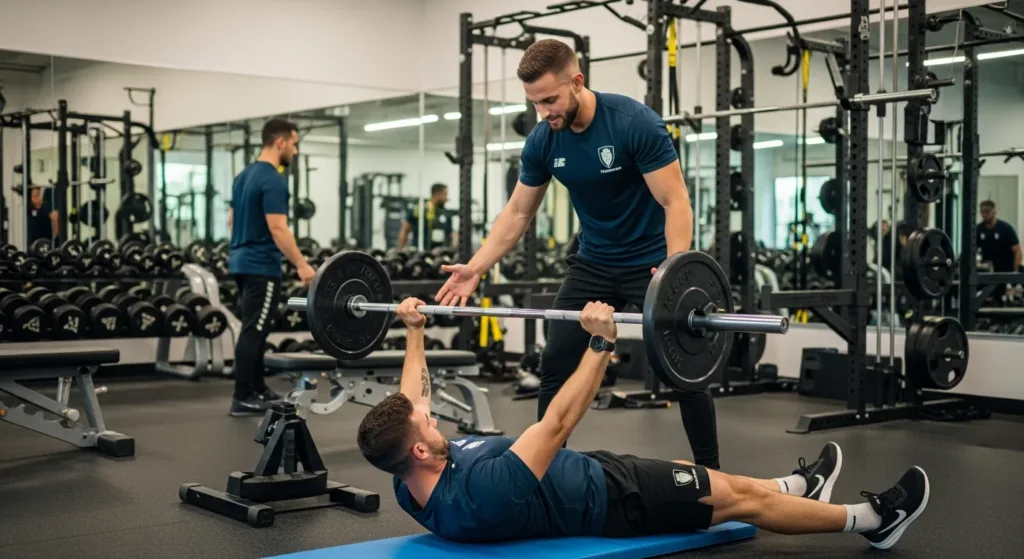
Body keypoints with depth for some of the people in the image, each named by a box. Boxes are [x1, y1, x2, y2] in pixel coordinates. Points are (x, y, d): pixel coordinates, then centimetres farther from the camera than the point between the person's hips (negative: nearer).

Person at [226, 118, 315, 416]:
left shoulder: (244, 175, 14)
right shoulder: (273, 180, -18)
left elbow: (232, 219, 21)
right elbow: (277, 228, -25)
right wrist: (302, 265, -25)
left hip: (243, 261, 11)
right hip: (261, 266, -10)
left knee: (254, 330, 17)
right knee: (254, 332, -7)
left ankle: (256, 389, 25)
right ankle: (243, 398, -4)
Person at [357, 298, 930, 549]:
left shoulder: (413, 482, -14)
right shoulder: (480, 496, -42)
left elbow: (410, 396, 3)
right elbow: (557, 423, -43)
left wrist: (414, 330, 7)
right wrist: (601, 344, -41)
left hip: (588, 472, 9)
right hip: (610, 500, -9)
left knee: (689, 471, 26)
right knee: (740, 499, 4)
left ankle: (802, 486, 51)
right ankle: (872, 518, 24)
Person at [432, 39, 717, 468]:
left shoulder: (635, 123, -24)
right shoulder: (542, 142, -8)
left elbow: (676, 202, -24)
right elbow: (517, 212, 1)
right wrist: (475, 268, -10)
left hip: (653, 261, -5)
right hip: (593, 264, 5)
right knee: (555, 363, 1)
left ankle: (709, 472, 7)